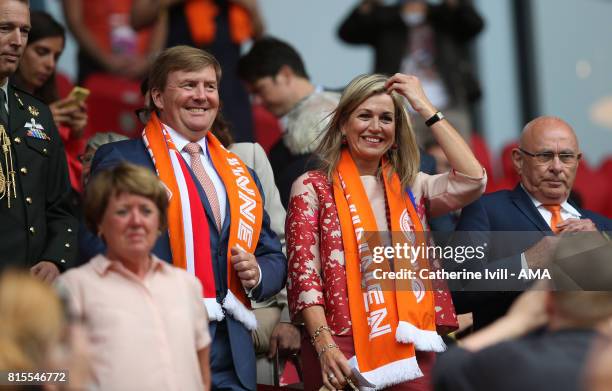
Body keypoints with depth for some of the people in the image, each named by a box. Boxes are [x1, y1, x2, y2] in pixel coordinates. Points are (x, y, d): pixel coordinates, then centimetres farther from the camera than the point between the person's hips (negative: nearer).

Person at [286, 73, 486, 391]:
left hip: (410, 349, 3)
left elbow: (472, 180, -5)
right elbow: (303, 275, -4)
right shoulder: (312, 188, 3)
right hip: (342, 351, -3)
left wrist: (425, 108, 1)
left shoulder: (411, 188, 13)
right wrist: (324, 345, -18)